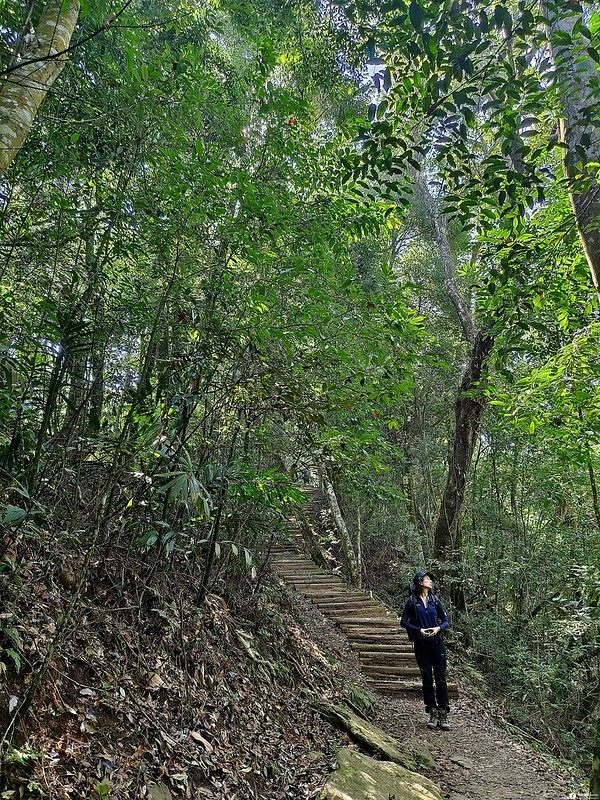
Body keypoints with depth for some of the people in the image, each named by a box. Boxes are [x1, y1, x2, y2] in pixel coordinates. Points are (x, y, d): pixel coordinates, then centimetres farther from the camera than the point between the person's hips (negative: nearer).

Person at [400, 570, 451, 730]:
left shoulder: (435, 600, 5)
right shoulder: (412, 601, -1)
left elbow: (446, 621, 9)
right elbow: (404, 621, 0)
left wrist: (439, 628, -12)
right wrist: (418, 630, -13)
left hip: (437, 642, 2)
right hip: (421, 644, -2)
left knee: (441, 678, 0)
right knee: (427, 679, 4)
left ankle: (443, 715, 7)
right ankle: (433, 714, 14)